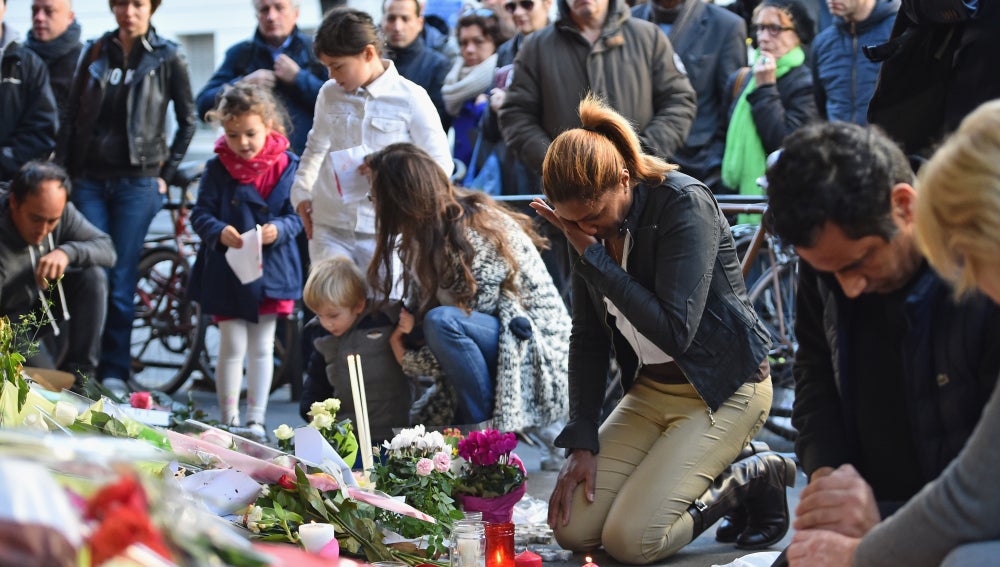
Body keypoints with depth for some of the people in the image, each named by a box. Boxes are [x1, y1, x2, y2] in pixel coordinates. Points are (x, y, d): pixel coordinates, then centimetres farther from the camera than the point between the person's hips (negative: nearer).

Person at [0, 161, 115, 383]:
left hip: (40, 310, 6)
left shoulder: (59, 211, -16)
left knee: (93, 275, -19)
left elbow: (107, 248, -15)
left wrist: (67, 252, -34)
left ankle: (80, 371, -12)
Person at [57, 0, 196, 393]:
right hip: (89, 179, 2)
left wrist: (166, 173, 2)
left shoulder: (168, 58, 1)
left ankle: (115, 371, 6)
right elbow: (72, 117, 11)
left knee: (121, 281, -2)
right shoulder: (96, 52, 9)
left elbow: (187, 121, 7)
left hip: (137, 182, -2)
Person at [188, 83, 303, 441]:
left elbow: (296, 215, -2)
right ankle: (229, 420, 11)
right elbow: (200, 214, -5)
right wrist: (219, 232, -25)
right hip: (226, 273, -1)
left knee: (262, 347, 9)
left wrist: (278, 230, -22)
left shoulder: (286, 166, -3)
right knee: (232, 347, 3)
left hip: (270, 269, 1)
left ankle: (256, 420, 17)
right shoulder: (217, 169, -4)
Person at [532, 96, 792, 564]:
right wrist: (581, 442, -2)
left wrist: (594, 258, -24)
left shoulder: (684, 204, -22)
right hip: (651, 389, 7)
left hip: (722, 386, -7)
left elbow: (674, 331, -28)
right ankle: (712, 476, 11)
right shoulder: (590, 227, -1)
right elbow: (588, 337, 6)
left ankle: (753, 480, 3)